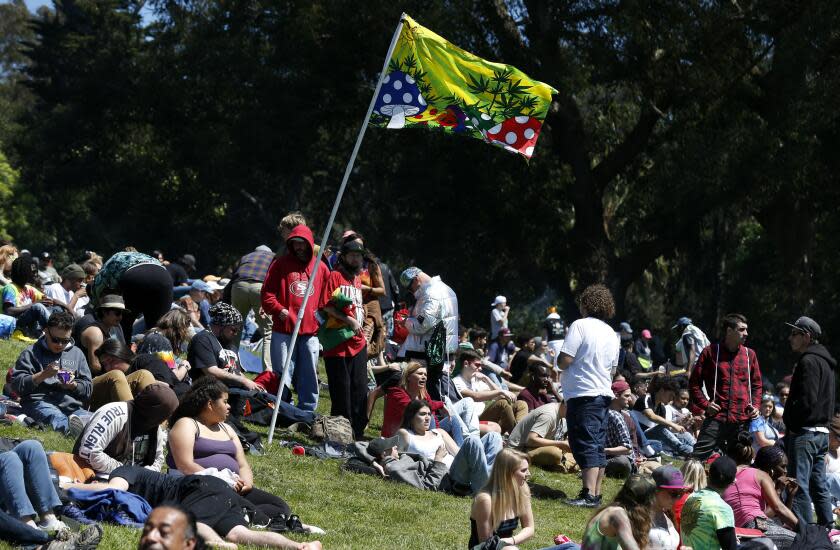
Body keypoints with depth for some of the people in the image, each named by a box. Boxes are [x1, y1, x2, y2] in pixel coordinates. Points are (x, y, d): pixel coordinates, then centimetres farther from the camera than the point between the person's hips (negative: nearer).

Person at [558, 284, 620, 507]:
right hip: (604, 394, 8)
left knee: (585, 445, -11)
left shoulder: (580, 326, -11)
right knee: (598, 445, 11)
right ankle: (596, 494, 13)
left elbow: (564, 362, -16)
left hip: (582, 394, -8)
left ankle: (589, 495, -18)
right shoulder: (611, 333, 13)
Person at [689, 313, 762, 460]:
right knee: (698, 456, -10)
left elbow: (757, 384, 20)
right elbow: (694, 383, 7)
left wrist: (755, 405, 4)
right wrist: (705, 404, -5)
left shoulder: (749, 354, 11)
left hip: (743, 420, 3)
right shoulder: (711, 352, 3)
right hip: (716, 418, -3)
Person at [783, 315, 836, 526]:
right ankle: (828, 527, 17)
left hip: (804, 433, -10)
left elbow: (807, 400, -21)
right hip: (822, 431, 10)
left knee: (798, 485, -10)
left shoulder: (809, 361, -12)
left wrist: (790, 423, -11)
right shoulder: (824, 362, 20)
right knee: (818, 485, 14)